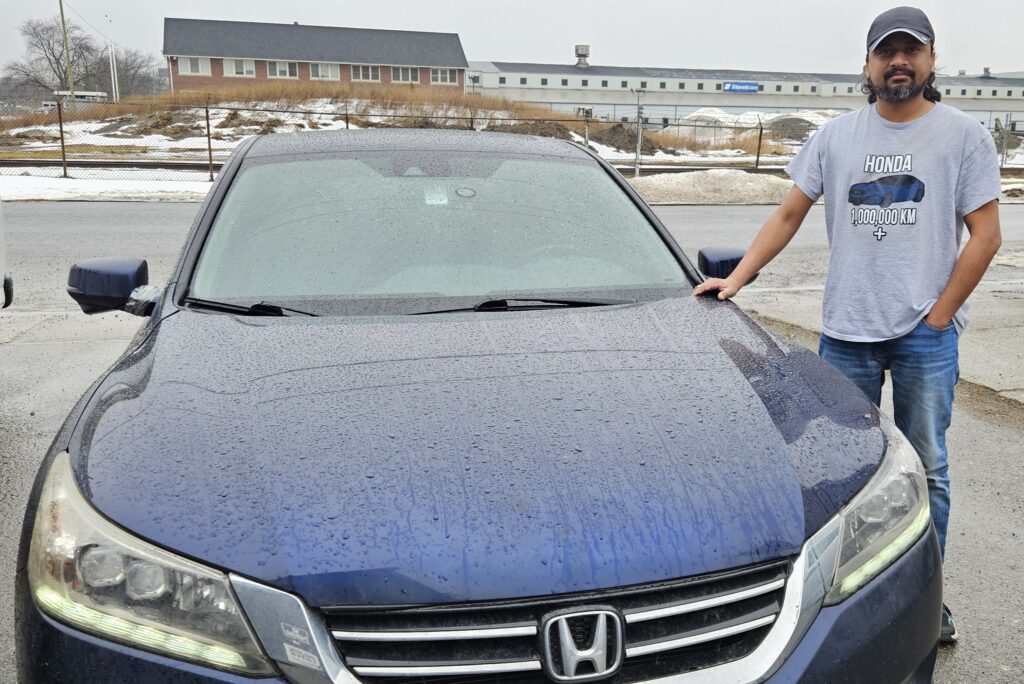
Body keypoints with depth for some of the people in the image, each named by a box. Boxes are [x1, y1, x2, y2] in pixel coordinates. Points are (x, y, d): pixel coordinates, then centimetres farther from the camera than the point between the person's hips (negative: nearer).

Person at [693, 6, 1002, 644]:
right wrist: (737, 277, -2)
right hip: (845, 330, 2)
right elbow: (789, 215, 9)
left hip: (927, 336, -2)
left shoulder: (964, 135, 1)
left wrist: (937, 316, -7)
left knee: (926, 469, 7)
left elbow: (984, 235, -2)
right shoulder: (835, 137, 8)